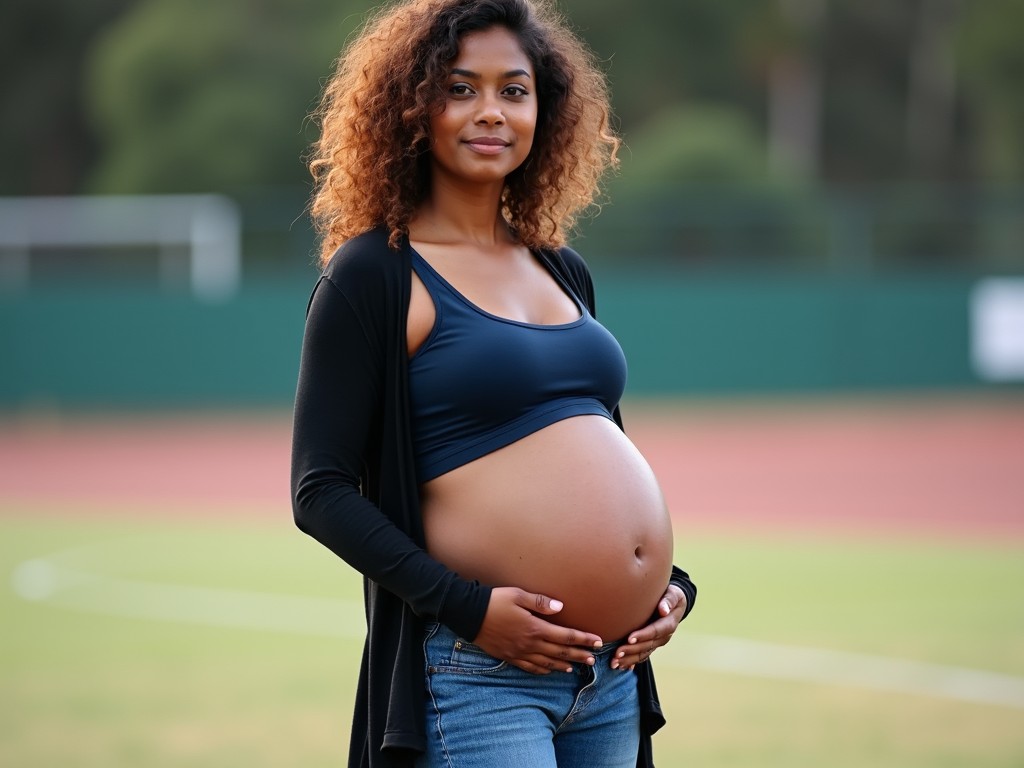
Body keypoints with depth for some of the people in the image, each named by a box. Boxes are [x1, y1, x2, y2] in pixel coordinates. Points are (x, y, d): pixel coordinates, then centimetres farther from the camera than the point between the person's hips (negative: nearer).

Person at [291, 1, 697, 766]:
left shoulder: (563, 272, 16)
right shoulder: (375, 275, -5)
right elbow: (321, 489, -9)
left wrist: (672, 583, 9)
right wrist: (466, 606, -18)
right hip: (478, 673, -7)